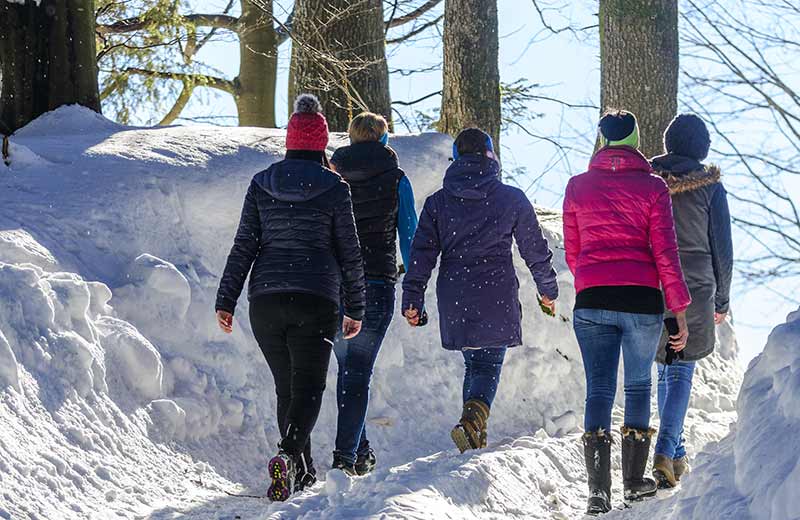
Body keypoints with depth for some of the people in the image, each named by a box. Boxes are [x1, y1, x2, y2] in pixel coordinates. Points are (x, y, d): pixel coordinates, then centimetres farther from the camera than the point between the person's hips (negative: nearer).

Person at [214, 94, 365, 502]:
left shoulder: (261, 185, 5)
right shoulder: (335, 188, -1)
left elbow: (243, 247, 4)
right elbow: (349, 254, 2)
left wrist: (226, 300, 8)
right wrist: (354, 308, 10)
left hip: (265, 299, 3)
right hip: (316, 301, -3)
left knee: (286, 385, 16)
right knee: (308, 386, -5)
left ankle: (302, 472, 22)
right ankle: (289, 455, -31)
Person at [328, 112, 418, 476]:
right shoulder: (395, 180, 0)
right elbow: (409, 236, 1)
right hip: (377, 283, -3)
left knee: (348, 367, 17)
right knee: (359, 371, -3)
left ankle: (359, 450, 22)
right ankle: (346, 454, -11)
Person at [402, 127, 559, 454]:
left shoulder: (438, 202, 5)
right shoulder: (512, 199, 0)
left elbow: (422, 254, 2)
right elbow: (535, 249, 7)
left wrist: (412, 301, 6)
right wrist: (548, 290, 21)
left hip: (454, 301, 3)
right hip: (497, 300, -3)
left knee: (473, 363, 18)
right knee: (489, 365, -1)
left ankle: (474, 433, 12)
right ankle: (474, 417, -29)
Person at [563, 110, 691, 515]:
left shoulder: (577, 187, 5)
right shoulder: (652, 187, -1)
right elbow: (665, 253, -4)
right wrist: (680, 310, 0)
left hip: (591, 301, 1)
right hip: (642, 300, -1)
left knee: (598, 391, 1)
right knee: (638, 387, 15)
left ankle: (599, 489, -10)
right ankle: (634, 481, 21)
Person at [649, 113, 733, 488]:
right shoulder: (710, 187, -5)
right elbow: (722, 248, -1)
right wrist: (722, 299, 10)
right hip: (695, 289, -2)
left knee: (665, 367, 18)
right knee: (682, 370, 2)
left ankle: (675, 450, 23)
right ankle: (666, 450, -16)